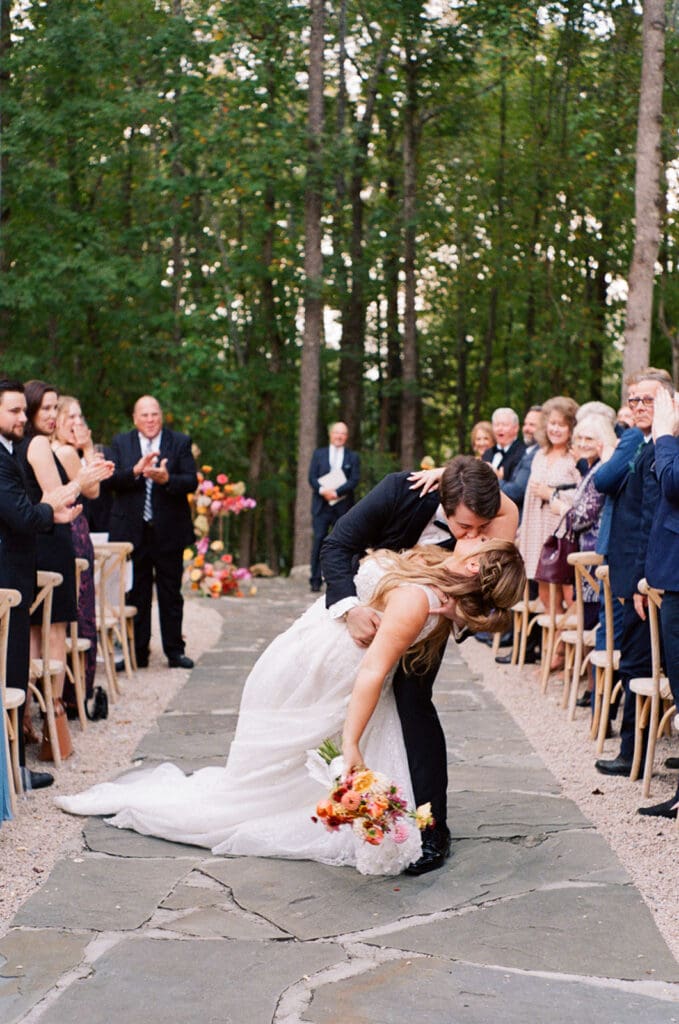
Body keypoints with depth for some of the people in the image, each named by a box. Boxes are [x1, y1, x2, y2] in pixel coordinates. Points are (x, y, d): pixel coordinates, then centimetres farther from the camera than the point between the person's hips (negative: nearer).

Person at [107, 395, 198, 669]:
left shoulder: (180, 442, 3)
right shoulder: (120, 443, 6)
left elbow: (191, 482, -6)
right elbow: (111, 480, -6)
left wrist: (167, 478, -24)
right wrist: (136, 471, -23)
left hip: (169, 531, -1)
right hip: (132, 531, 1)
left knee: (171, 594, 6)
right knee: (136, 595, 5)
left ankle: (174, 651, 13)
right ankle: (137, 652, 12)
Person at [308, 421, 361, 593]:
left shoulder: (353, 457, 9)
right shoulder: (319, 454, 13)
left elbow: (354, 480, -2)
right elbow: (312, 477, 5)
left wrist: (336, 492, -15)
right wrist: (322, 490, -14)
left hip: (343, 506, 0)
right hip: (321, 505, 0)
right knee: (319, 540, -6)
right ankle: (315, 580, -5)